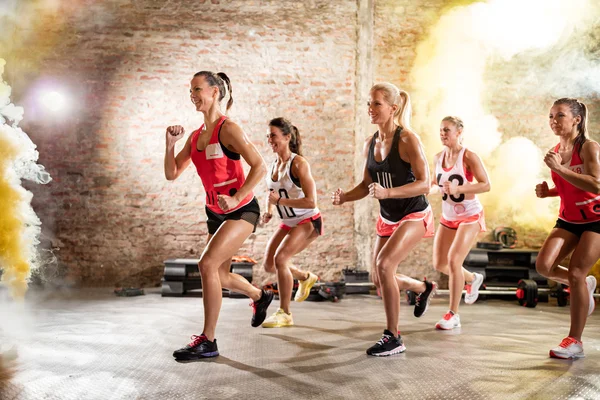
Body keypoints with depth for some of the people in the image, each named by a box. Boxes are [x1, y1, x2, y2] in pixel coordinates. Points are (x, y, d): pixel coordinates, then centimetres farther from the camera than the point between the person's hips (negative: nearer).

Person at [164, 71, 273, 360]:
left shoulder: (228, 129, -15)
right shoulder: (195, 135, 7)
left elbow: (260, 166, -20)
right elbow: (172, 174, 9)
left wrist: (235, 198, -25)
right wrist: (170, 144, -5)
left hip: (241, 210, -8)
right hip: (215, 212, 8)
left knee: (207, 264, -21)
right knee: (220, 275, 16)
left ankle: (207, 341, -10)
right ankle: (260, 297, 48)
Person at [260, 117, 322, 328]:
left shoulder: (298, 164, -21)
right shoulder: (273, 164, 2)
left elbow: (311, 201, -27)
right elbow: (272, 193, 20)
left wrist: (279, 201, -28)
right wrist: (269, 211, 0)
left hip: (308, 221, -8)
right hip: (288, 222, 8)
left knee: (280, 258, -22)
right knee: (268, 264, 5)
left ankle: (285, 314, -7)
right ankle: (305, 277, 35)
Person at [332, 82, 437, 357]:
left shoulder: (407, 140, -20)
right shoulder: (370, 143, 1)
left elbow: (424, 184, -25)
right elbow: (367, 185, 11)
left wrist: (388, 192, -38)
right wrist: (344, 197, -8)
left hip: (414, 215, -8)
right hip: (387, 218, 8)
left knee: (384, 264, -26)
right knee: (378, 280, 12)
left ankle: (393, 338, -12)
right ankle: (424, 288, 45)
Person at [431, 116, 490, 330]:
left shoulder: (468, 156, -16)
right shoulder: (438, 158, 2)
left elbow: (485, 185, -20)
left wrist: (458, 188, -32)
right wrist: (433, 187, -5)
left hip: (470, 216, -7)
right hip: (448, 217, 7)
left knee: (454, 261, -17)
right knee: (439, 264, 7)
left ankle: (453, 314, -3)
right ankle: (472, 279, 38)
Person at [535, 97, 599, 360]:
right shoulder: (555, 152, 4)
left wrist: (559, 168, -30)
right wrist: (547, 191, -2)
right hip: (568, 219, 6)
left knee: (576, 273, -11)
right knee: (544, 265, -13)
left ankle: (575, 341, 2)